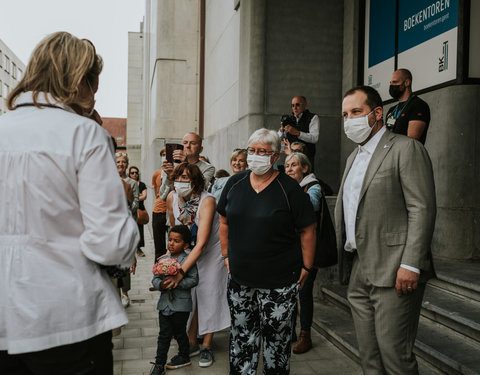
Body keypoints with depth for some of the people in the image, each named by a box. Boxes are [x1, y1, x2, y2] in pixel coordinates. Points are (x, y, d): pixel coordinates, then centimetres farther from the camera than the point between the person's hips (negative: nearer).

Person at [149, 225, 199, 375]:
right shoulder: (164, 259, 5)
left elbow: (193, 280, -13)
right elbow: (155, 278, 6)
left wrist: (177, 282, -24)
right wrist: (160, 284, -16)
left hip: (181, 305, -4)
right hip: (165, 303, 4)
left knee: (179, 333, 13)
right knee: (164, 334, 10)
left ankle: (184, 356, 35)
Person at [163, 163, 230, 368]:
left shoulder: (207, 201, -30)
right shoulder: (171, 198, -13)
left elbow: (201, 243, -36)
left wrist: (180, 272, -40)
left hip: (212, 252, -4)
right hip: (187, 251, 5)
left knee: (209, 296, -2)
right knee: (188, 295, 4)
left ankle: (207, 347, 11)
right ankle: (192, 343, 17)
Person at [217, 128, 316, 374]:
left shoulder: (289, 189, -10)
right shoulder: (235, 183, 3)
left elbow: (307, 230, -6)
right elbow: (225, 222, 14)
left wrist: (306, 268, -7)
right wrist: (226, 255, 12)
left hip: (279, 281, -4)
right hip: (240, 278, 4)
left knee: (276, 338, 9)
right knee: (241, 336, 16)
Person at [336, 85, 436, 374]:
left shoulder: (406, 149, -7)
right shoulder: (354, 157, 20)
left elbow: (423, 209, -14)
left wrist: (410, 265, -20)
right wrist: (344, 260, 16)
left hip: (393, 273, -8)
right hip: (359, 274, 8)